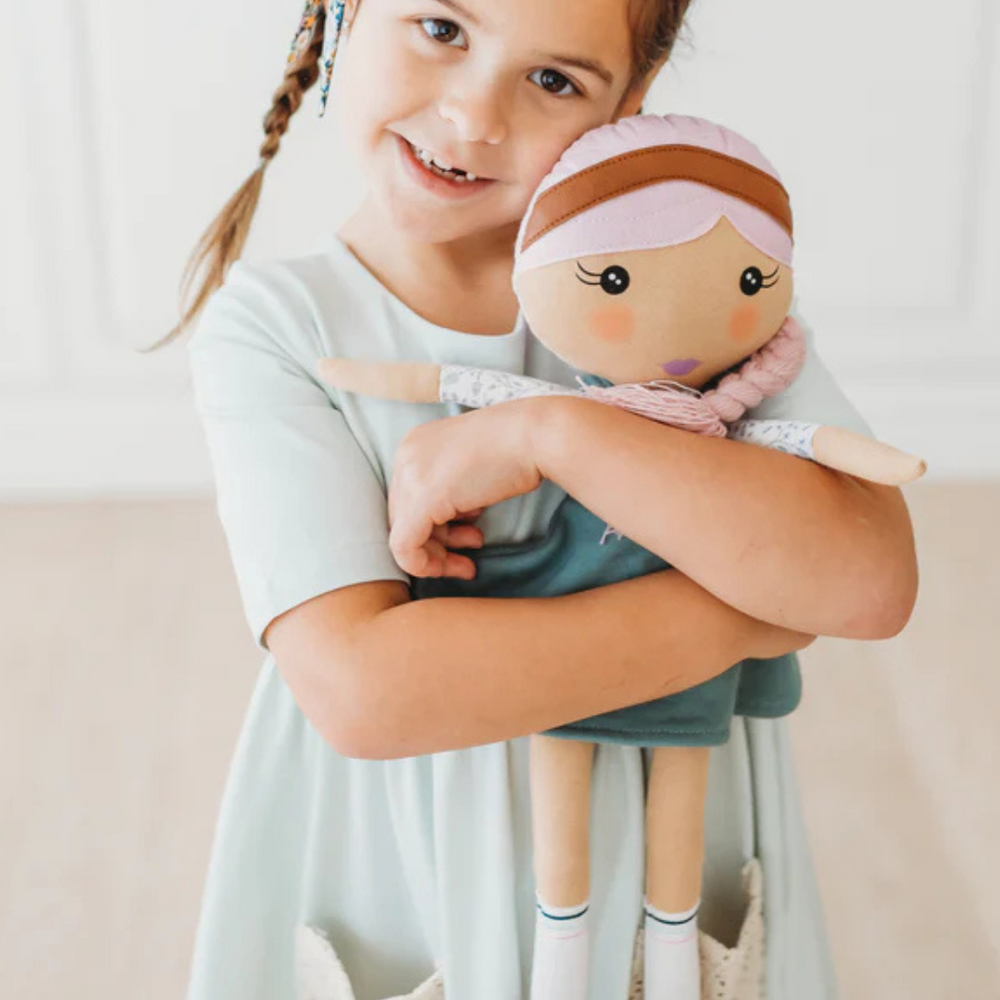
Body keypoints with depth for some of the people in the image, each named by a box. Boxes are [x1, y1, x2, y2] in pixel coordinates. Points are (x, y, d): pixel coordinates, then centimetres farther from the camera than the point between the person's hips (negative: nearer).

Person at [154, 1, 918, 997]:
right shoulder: (270, 325, -16)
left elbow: (870, 580, -24)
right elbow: (360, 690, -28)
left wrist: (546, 434, -31)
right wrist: (756, 612, -26)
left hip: (666, 830, 2)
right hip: (395, 865, -1)